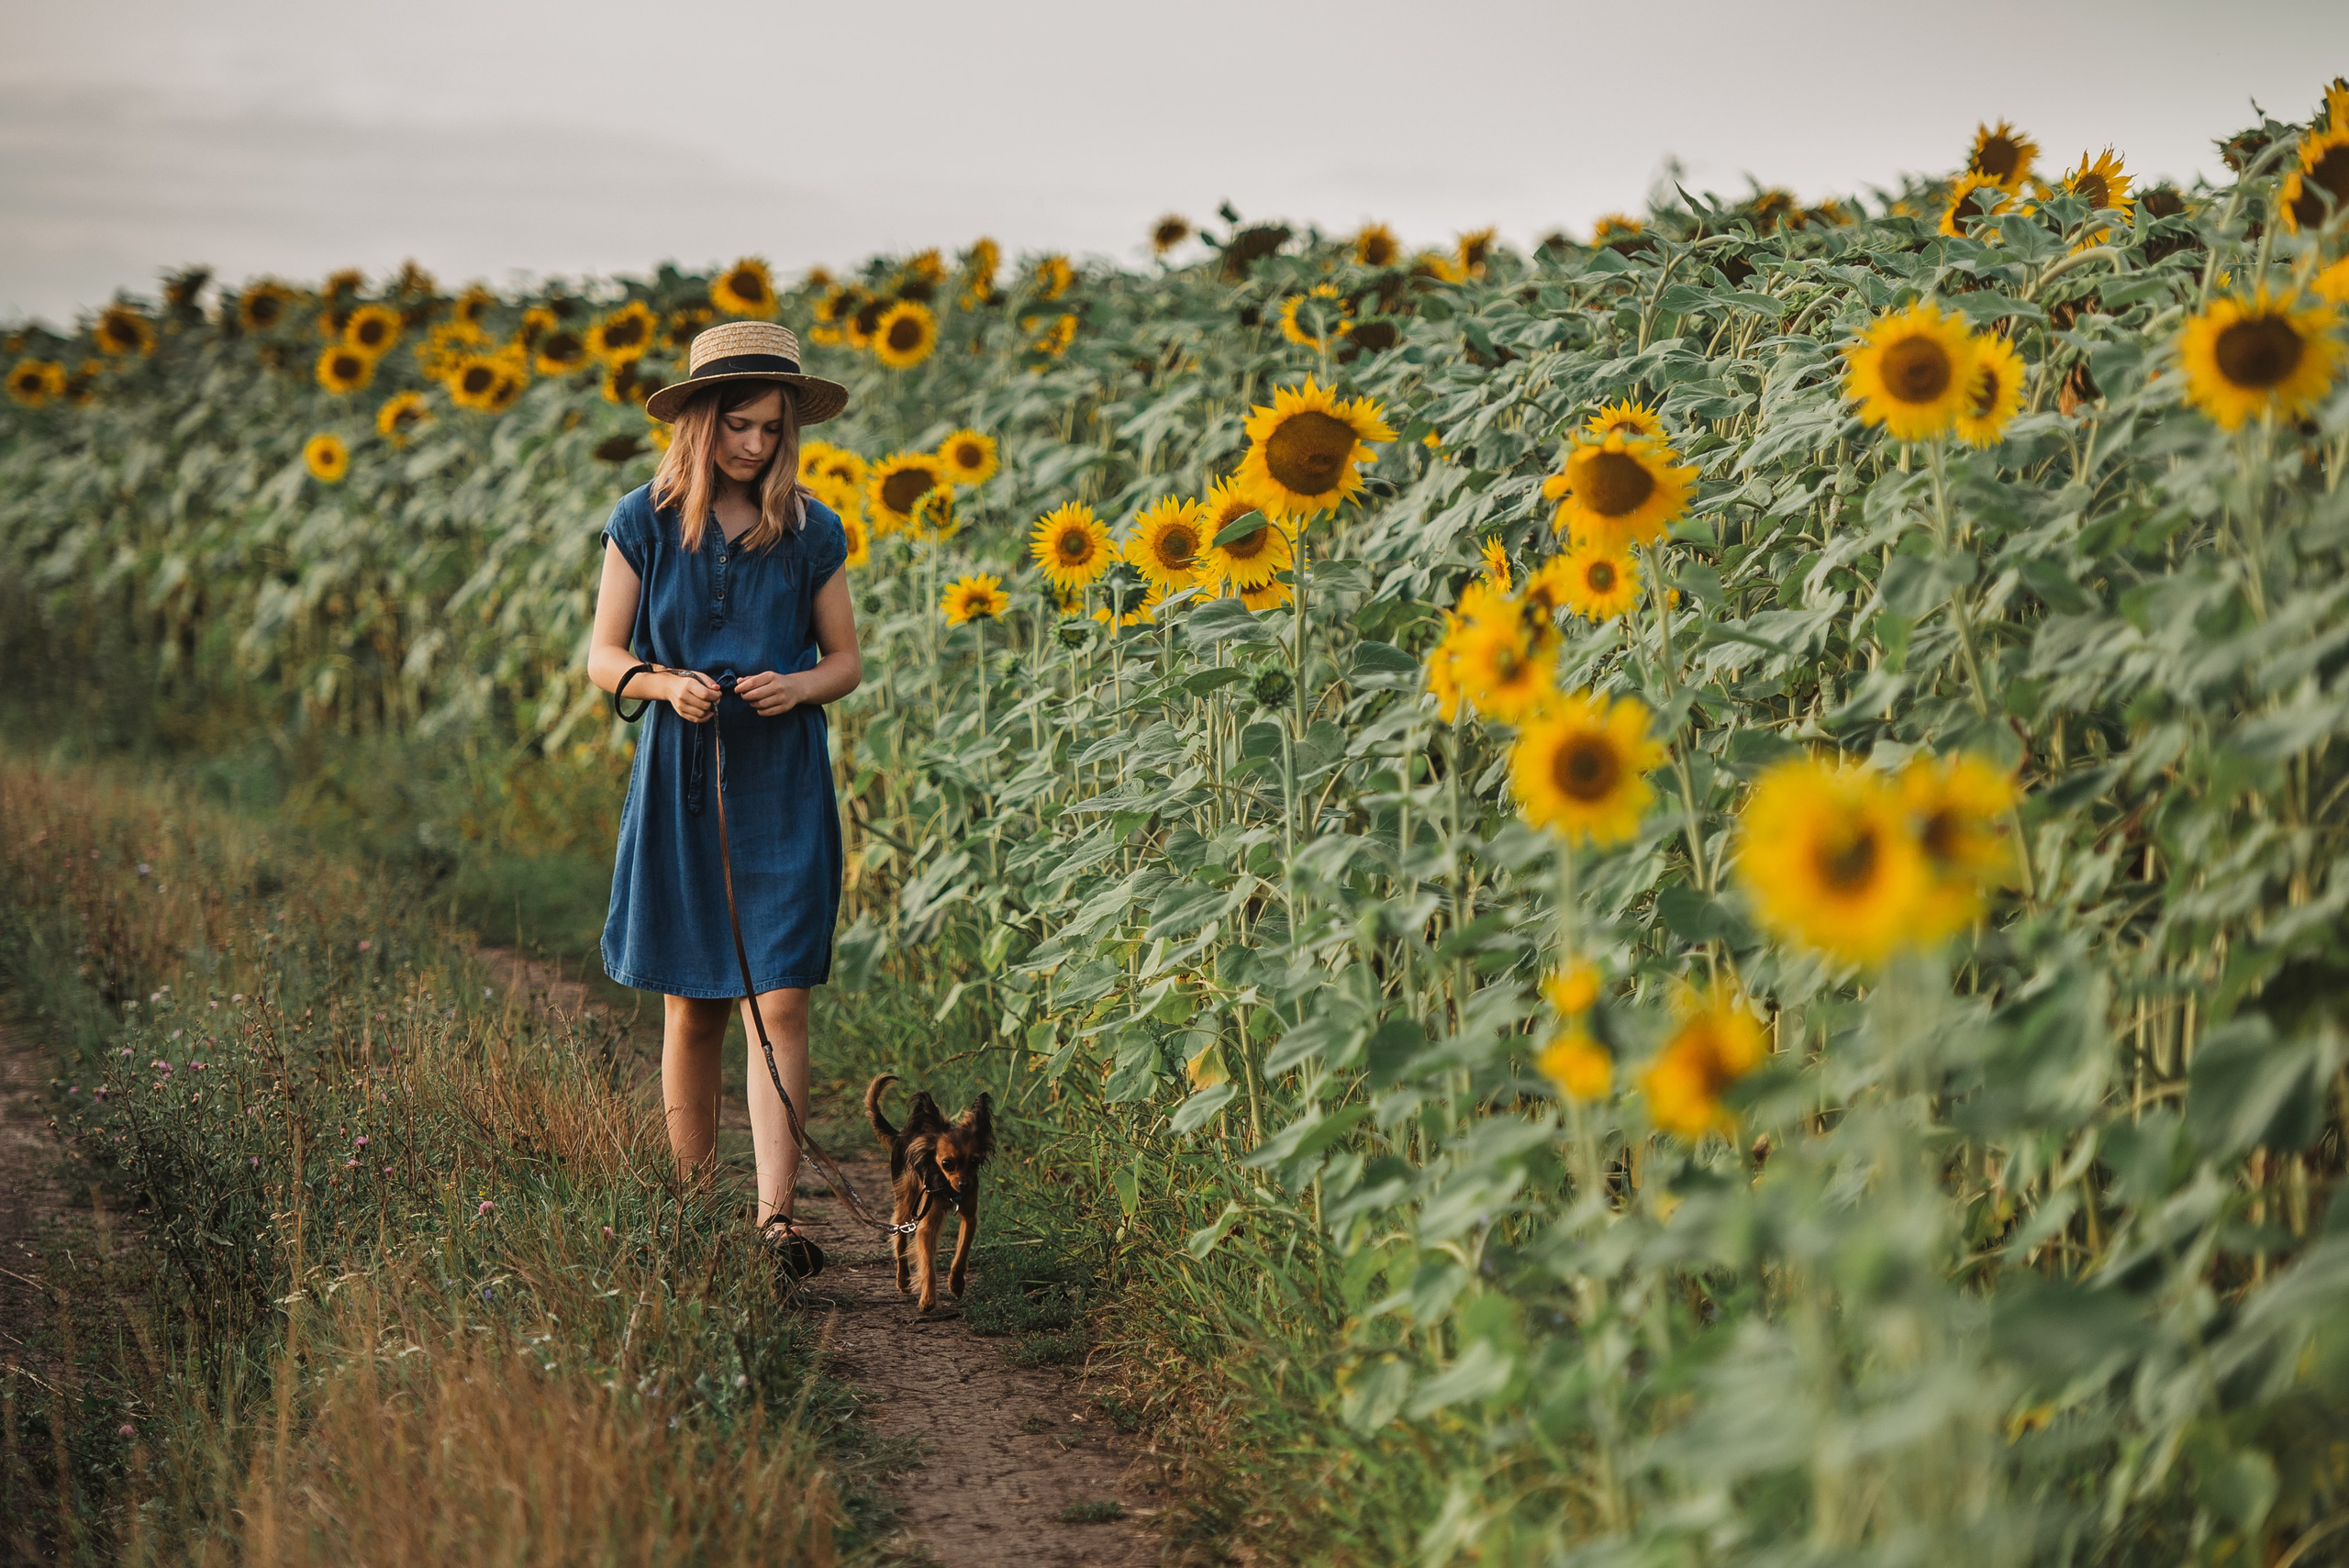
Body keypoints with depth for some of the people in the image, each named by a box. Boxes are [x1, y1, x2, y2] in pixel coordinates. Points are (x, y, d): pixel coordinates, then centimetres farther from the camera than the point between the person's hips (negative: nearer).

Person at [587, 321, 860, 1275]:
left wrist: (800, 685, -11)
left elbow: (847, 663, 11)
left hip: (782, 785, 0)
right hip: (679, 779, 0)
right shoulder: (644, 524, 2)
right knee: (690, 1007, 6)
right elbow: (603, 659, 6)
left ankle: (775, 1216, -12)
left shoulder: (810, 533, 3)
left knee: (779, 1001, -9)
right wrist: (663, 683, -15)